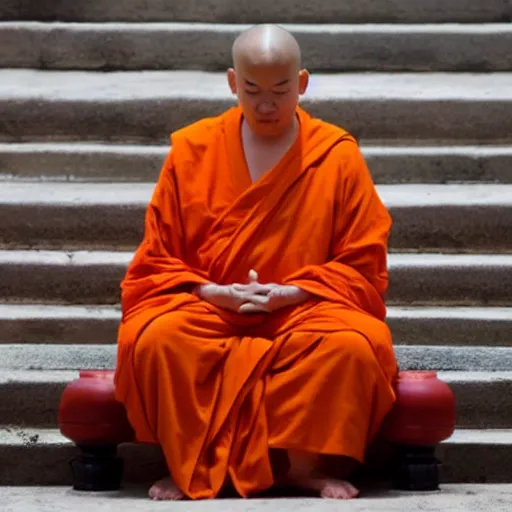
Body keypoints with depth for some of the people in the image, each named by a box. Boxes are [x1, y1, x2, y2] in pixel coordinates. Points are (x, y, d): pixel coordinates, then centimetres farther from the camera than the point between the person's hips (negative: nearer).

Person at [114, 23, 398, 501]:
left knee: (351, 345, -34)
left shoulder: (339, 156, 1)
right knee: (155, 339, -32)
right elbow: (159, 259, 8)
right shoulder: (192, 149, 4)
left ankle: (305, 463, -14)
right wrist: (210, 291, -11)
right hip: (207, 310, 1)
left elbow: (361, 267, 2)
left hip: (305, 311, -1)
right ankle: (189, 466, -13)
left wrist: (291, 293, -13)